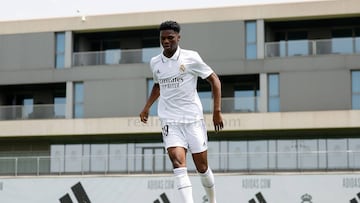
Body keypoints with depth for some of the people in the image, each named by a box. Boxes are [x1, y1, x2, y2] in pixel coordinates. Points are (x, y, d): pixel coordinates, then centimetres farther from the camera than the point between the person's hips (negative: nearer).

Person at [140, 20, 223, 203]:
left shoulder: (191, 57, -5)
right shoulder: (155, 62, 8)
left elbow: (214, 80, 2)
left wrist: (217, 111, -4)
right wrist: (147, 107, 20)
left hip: (193, 119, -2)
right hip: (170, 121, 2)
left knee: (202, 167, 6)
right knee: (178, 163, -19)